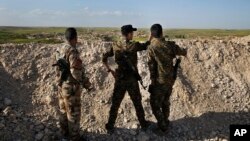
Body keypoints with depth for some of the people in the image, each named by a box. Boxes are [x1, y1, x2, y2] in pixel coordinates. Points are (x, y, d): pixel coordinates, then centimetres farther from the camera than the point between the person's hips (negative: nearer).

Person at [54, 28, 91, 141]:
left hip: (62, 85, 9)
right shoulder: (73, 51, -22)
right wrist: (86, 83, -13)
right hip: (71, 87, -9)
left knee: (64, 110, 19)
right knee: (73, 113, 5)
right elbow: (76, 72, -27)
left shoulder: (60, 50, 5)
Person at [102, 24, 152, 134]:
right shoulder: (134, 45, -14)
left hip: (119, 79, 3)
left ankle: (110, 127, 21)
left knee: (115, 104, 13)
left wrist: (109, 70, 6)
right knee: (137, 103, 16)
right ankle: (143, 124, 31)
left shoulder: (115, 46, -3)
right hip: (132, 80, -2)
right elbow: (146, 45, 3)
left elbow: (104, 58, 2)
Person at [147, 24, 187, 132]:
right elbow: (184, 52, 12)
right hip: (170, 80, 5)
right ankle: (165, 122, 37)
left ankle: (163, 126, 17)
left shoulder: (151, 48, -14)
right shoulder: (170, 45, -3)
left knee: (155, 104, 11)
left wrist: (152, 81, -4)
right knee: (166, 102, 22)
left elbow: (151, 66, -13)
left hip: (159, 81, -5)